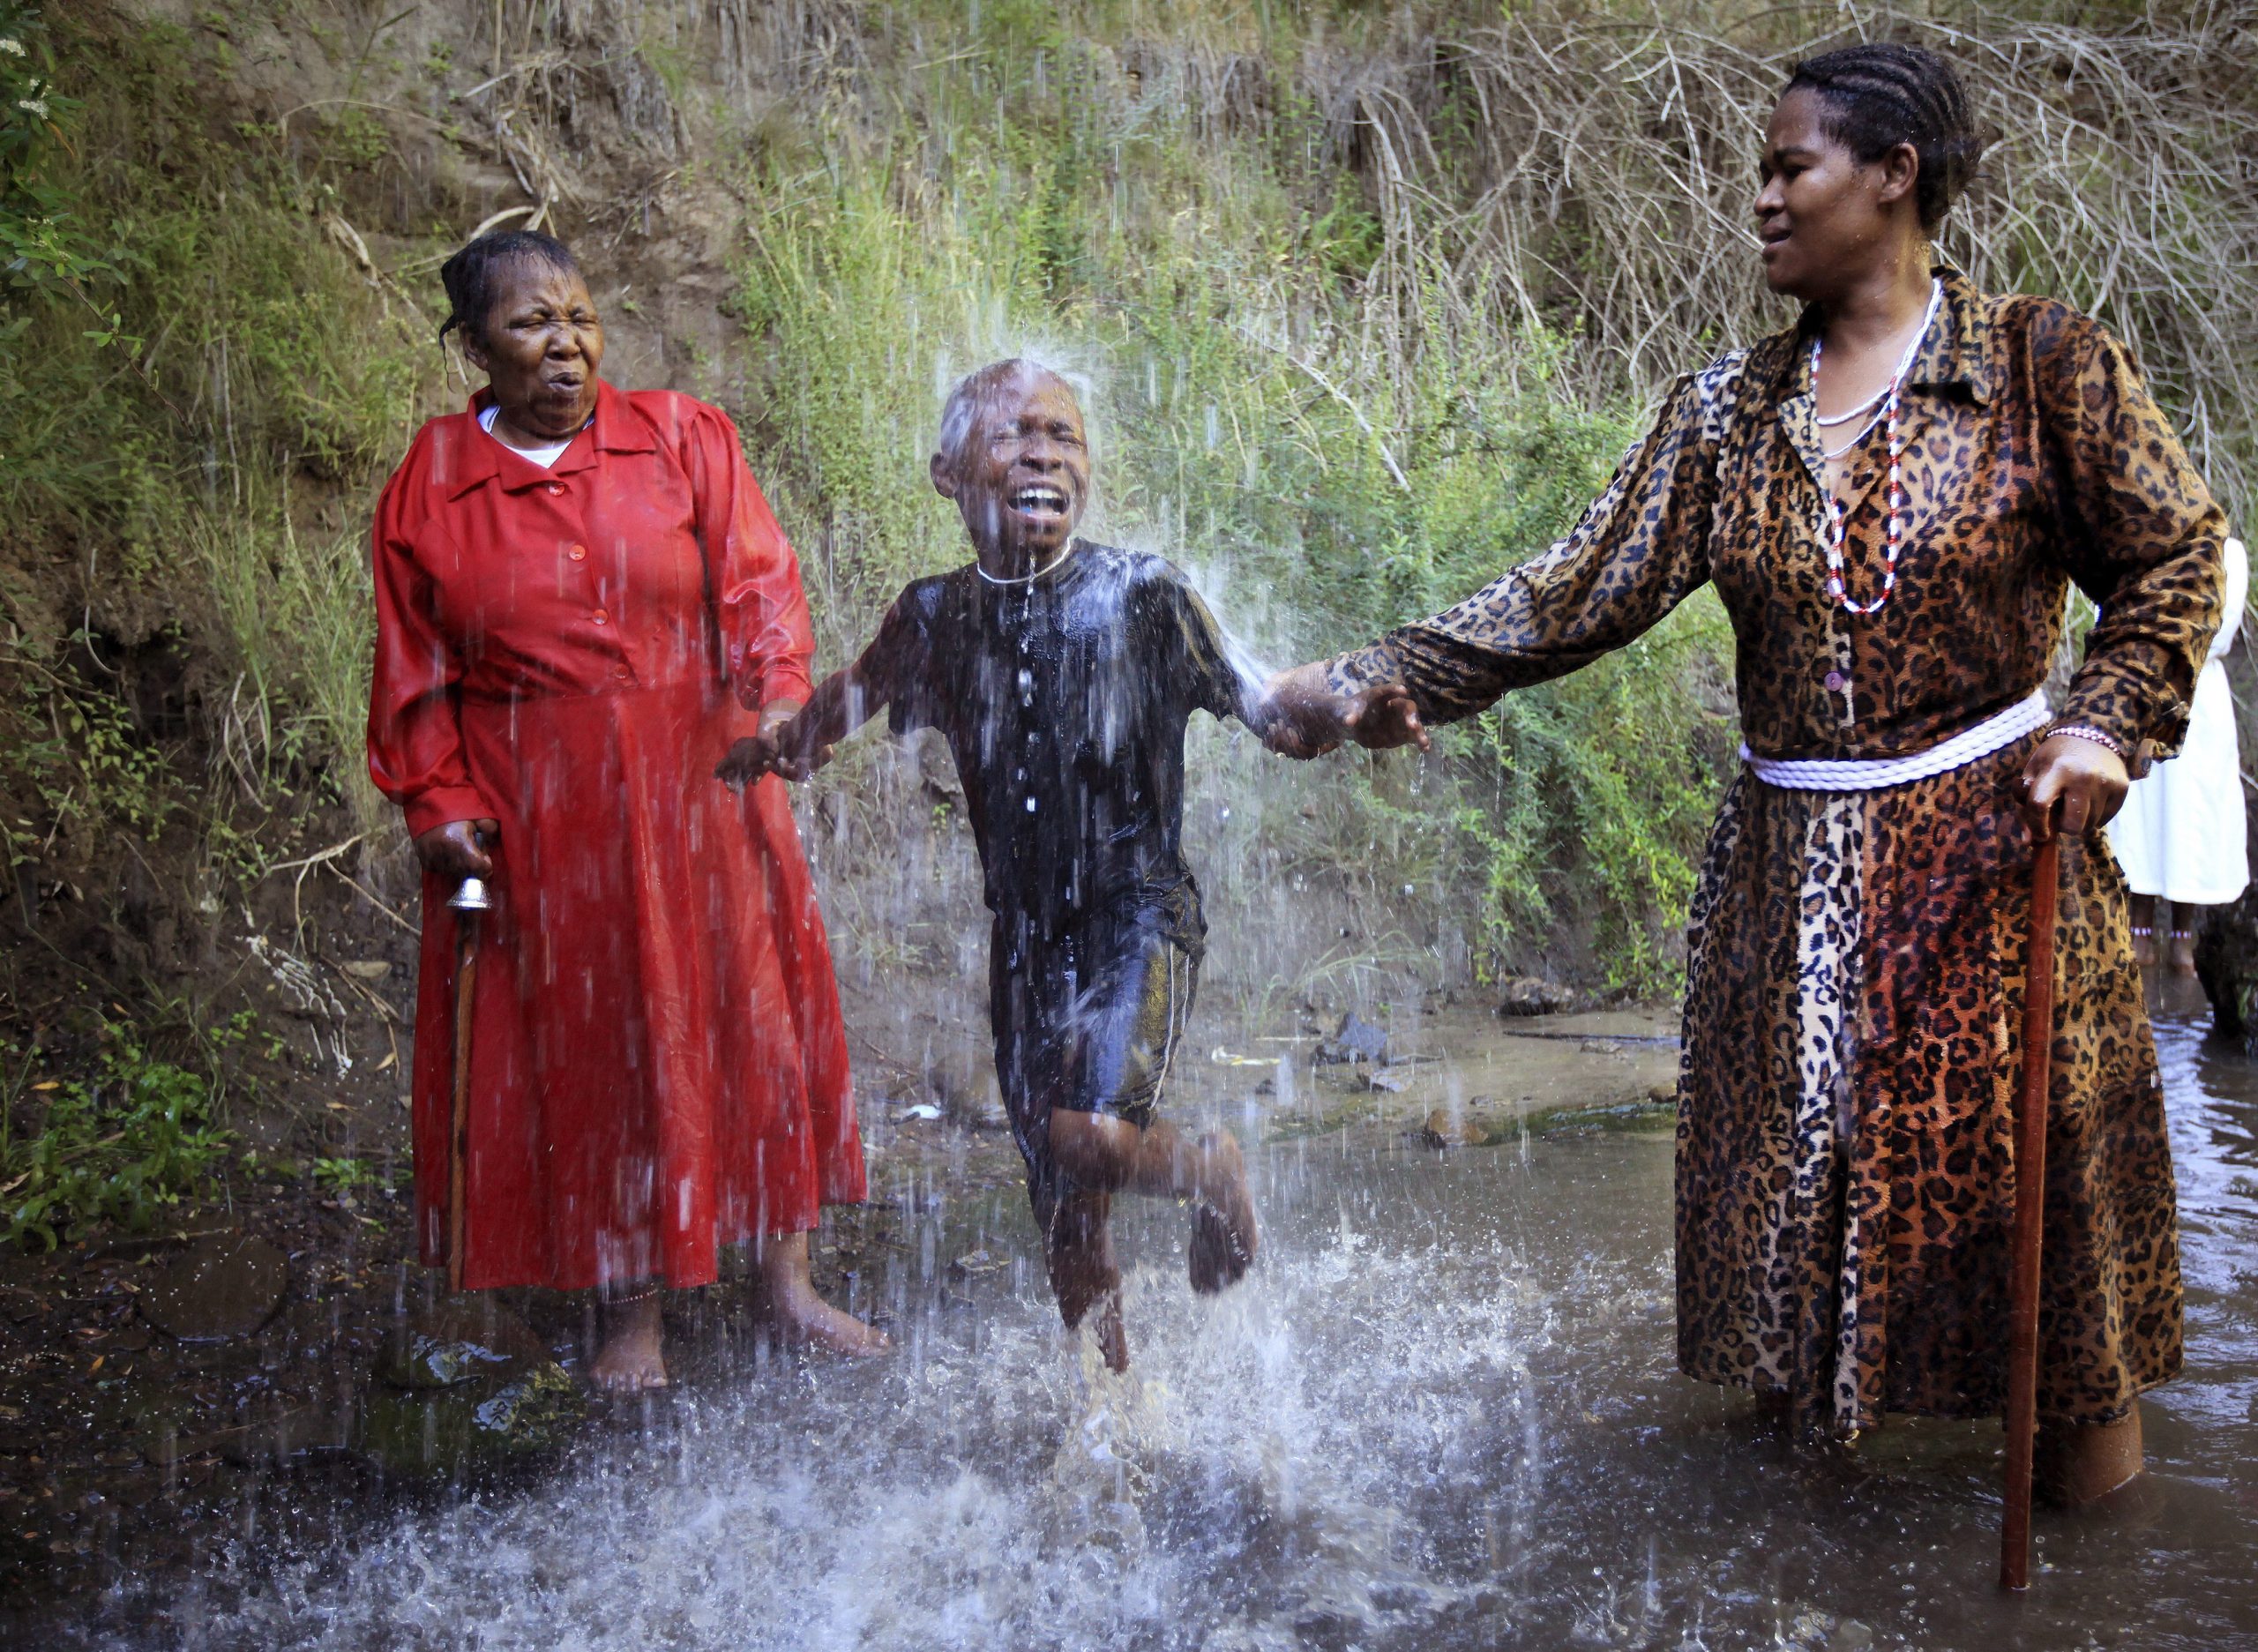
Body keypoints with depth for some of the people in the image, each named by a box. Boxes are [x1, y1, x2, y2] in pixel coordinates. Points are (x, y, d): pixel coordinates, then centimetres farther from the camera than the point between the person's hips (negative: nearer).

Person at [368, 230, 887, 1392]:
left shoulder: (683, 438, 3)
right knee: (583, 1047, 5)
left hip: (696, 790, 1)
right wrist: (439, 805, -4)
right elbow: (416, 676, 5)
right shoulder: (426, 490, 3)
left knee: (748, 1020, 7)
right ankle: (632, 1318, 16)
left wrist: (775, 699, -20)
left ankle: (786, 1279, 21)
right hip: (533, 817, 0)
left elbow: (756, 585, -4)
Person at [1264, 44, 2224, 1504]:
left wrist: (2107, 726, -14)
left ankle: (2091, 1402, 27)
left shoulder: (2042, 364, -5)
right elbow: (1585, 589, -1)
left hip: (1990, 835, -3)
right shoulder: (1730, 409, 4)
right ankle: (1805, 1389, 32)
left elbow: (2177, 555, 0)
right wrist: (1377, 684, -10)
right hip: (1793, 856, 4)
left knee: (2031, 1131, 5)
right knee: (1789, 1136, 10)